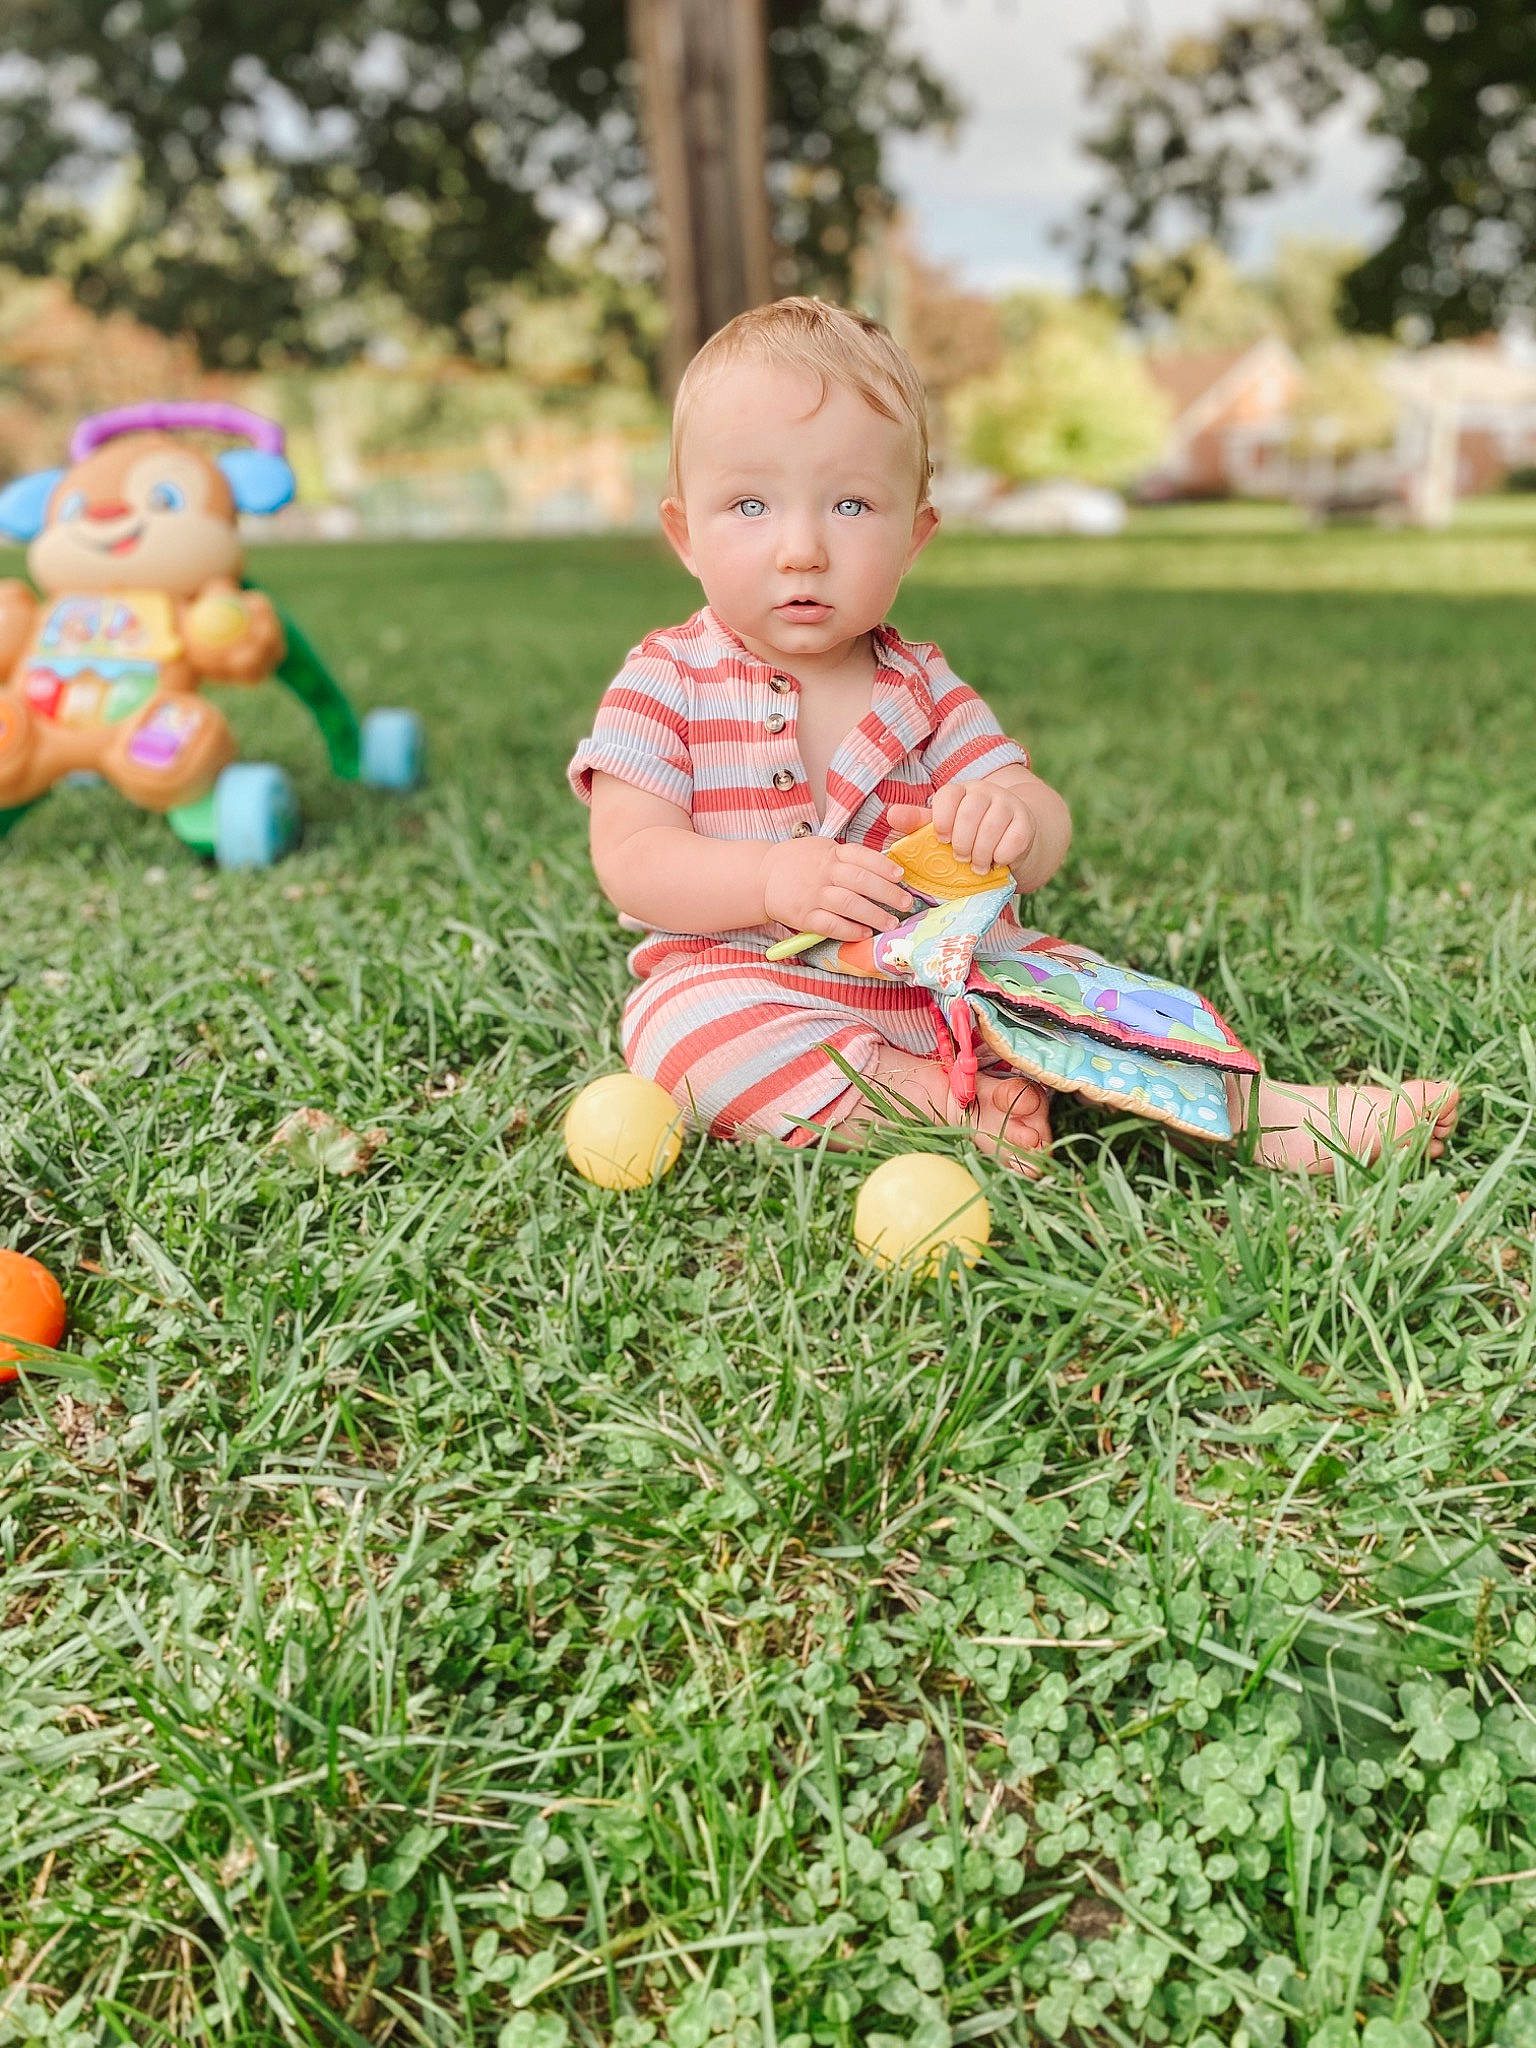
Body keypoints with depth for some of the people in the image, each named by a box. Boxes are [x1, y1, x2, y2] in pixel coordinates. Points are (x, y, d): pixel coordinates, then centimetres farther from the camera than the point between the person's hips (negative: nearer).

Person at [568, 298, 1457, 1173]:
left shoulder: (921, 686, 5)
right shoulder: (665, 682, -3)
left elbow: (1048, 833, -2)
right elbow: (630, 859, -13)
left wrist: (1009, 818, -28)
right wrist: (775, 877, -30)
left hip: (935, 988, 4)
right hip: (751, 988, -3)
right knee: (686, 1020, -33)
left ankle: (1256, 1108, -2)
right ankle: (938, 1113, -31)